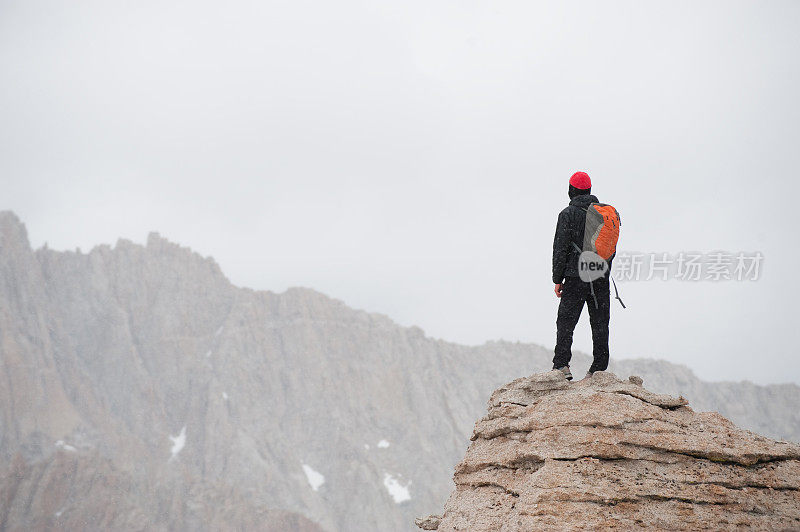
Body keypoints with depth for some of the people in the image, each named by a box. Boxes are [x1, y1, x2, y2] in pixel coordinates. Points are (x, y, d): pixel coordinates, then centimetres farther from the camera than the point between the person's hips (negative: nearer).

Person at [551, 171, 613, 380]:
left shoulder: (568, 214, -6)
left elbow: (560, 249, -8)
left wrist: (558, 279, -2)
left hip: (576, 277, -4)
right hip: (601, 278, 4)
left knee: (565, 323, 1)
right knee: (600, 324, 7)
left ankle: (561, 365, -7)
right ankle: (599, 369, 7)